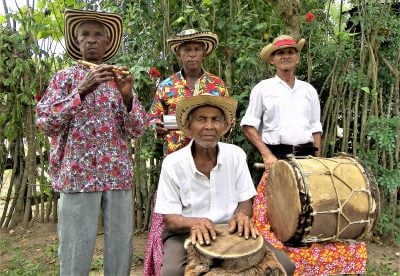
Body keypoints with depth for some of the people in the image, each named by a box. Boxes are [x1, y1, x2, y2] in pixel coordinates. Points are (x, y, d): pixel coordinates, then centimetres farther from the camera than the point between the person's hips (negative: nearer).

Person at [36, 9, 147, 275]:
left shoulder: (120, 80, 11)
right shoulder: (65, 77, 6)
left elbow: (137, 130, 4)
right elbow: (45, 121, -6)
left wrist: (127, 96, -13)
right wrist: (82, 90, -15)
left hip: (118, 174, 2)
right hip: (77, 174, -2)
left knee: (121, 248, 6)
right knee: (76, 249, 0)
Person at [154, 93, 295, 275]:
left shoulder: (236, 155, -3)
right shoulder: (172, 164, -11)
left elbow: (245, 201, 4)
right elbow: (170, 218, -9)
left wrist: (241, 216, -21)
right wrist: (194, 223, -31)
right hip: (186, 233, -2)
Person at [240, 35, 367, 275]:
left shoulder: (309, 90, 14)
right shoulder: (263, 88, 4)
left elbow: (316, 129, 15)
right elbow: (249, 126, 0)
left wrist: (317, 160, 3)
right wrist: (266, 154, -11)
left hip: (306, 156, 3)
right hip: (276, 156, -3)